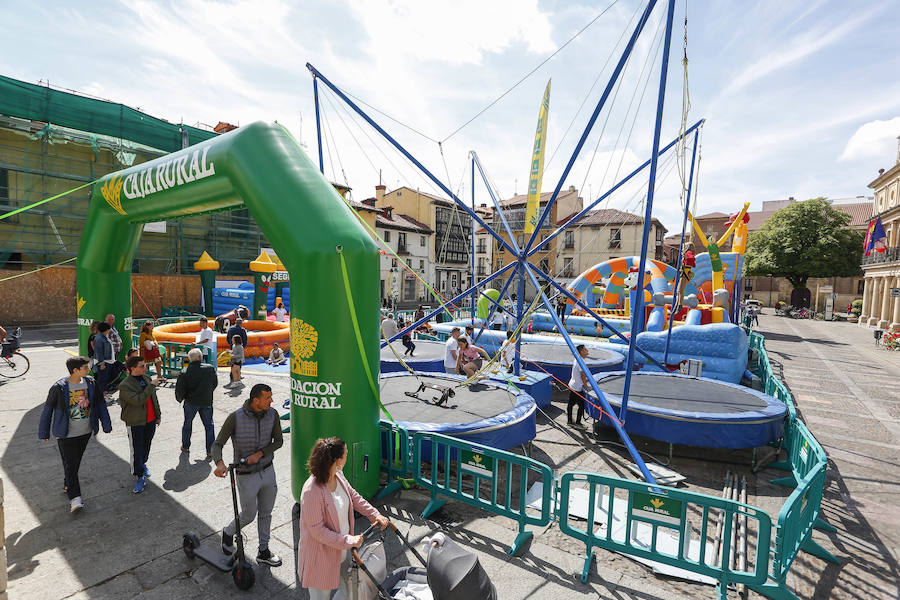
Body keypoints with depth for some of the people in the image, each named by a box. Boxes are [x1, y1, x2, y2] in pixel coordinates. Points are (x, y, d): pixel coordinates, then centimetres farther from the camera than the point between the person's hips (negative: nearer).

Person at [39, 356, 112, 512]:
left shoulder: (91, 383, -4)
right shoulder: (59, 388, -16)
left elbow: (100, 404, 5)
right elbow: (47, 410, -3)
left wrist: (106, 425, 7)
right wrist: (44, 433, 3)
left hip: (86, 431, 4)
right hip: (66, 434, -4)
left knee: (76, 461, 18)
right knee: (70, 464, -3)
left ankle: (68, 485, 40)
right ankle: (74, 497, 1)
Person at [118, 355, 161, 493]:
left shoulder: (146, 378, 5)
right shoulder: (125, 386, -17)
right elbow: (138, 400, -29)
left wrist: (158, 414, 18)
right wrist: (151, 386, -28)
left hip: (150, 420, 6)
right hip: (135, 423, -6)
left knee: (146, 445, 20)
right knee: (136, 450, 0)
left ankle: (142, 464, 43)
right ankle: (139, 477, 11)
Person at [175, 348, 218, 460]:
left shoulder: (184, 372, -14)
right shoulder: (210, 368, -10)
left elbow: (179, 390, -10)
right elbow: (215, 383, 3)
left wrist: (180, 399, 12)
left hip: (191, 402, 0)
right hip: (206, 402, 0)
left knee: (187, 423, 22)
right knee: (209, 426, 9)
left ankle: (185, 446, 39)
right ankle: (210, 452, 7)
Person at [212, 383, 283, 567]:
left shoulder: (272, 414, -10)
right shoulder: (236, 418, -21)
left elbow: (278, 441, -2)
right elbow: (217, 445, -16)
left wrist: (259, 454, -17)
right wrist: (220, 464, -34)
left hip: (268, 471, 4)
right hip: (246, 476, -4)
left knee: (265, 513, 17)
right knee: (248, 516, 13)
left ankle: (263, 552, 37)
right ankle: (228, 533, 46)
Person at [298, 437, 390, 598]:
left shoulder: (338, 476, -7)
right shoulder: (312, 491, -33)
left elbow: (354, 497, 7)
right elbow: (318, 530, -26)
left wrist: (375, 514, -3)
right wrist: (349, 541, -25)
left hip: (341, 550, 8)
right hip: (321, 556, -8)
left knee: (350, 591, 24)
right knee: (321, 595, 16)